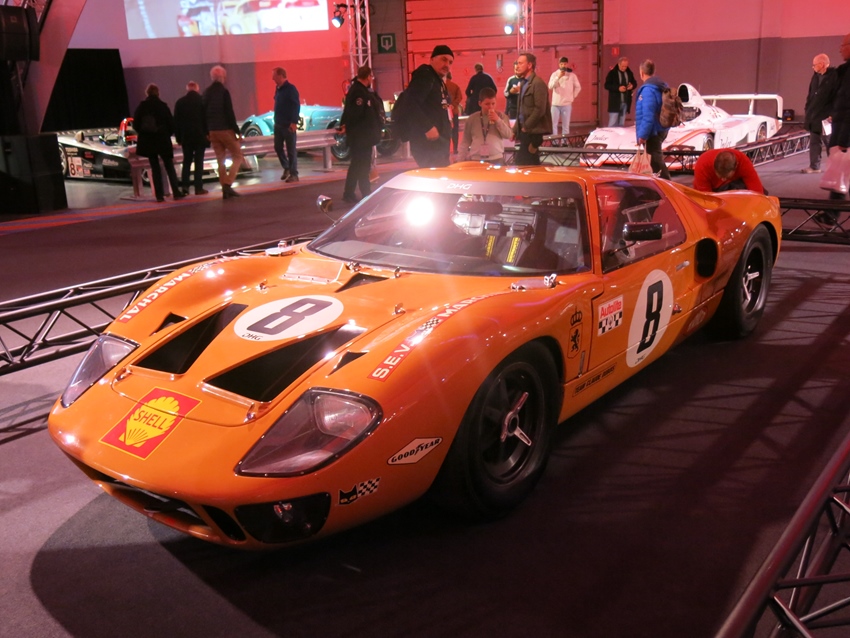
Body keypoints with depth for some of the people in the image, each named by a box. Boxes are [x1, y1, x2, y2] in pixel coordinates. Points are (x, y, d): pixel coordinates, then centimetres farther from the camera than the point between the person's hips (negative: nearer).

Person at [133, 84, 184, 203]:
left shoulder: (141, 107, 0)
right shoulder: (162, 106, -6)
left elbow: (135, 124, 1)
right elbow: (171, 123, -6)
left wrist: (144, 134, 15)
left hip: (147, 142, 2)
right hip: (163, 140, -2)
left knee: (155, 167, 7)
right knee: (169, 166, 6)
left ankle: (159, 195, 2)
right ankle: (176, 192, 1)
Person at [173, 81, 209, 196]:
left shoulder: (180, 102, 6)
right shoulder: (202, 100, -2)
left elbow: (176, 121, 6)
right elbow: (207, 118, -5)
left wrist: (178, 137, 10)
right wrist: (208, 133, 0)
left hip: (186, 137, 2)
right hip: (200, 136, -2)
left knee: (186, 161, 9)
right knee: (198, 162, -1)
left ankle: (185, 187, 0)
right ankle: (198, 187, -5)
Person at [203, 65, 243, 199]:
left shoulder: (206, 92, 10)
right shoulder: (223, 92, -11)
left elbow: (203, 112, 12)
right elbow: (229, 113, -15)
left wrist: (206, 131, 16)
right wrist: (237, 130, -10)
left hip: (212, 131, 7)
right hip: (225, 129, -6)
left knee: (221, 160, 10)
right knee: (237, 156, 3)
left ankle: (225, 189, 8)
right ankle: (228, 183, -12)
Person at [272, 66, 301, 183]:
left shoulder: (291, 88, -12)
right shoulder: (278, 88, 11)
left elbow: (296, 106, -16)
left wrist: (294, 122, -20)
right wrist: (276, 120, 14)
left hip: (288, 125, -8)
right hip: (278, 124, 8)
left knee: (291, 150, -2)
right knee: (278, 147, 11)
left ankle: (293, 174, 4)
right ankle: (286, 168, 28)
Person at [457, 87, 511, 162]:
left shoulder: (501, 116, 6)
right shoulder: (472, 118, 5)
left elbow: (508, 135, -1)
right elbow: (466, 142, 9)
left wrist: (498, 120, -11)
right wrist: (460, 160, 4)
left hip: (496, 159, 0)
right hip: (476, 160, 0)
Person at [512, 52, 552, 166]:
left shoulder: (538, 83, -12)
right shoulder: (524, 82, 16)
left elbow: (539, 110, -19)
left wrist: (526, 127, -12)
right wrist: (516, 130, 14)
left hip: (533, 132, -9)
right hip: (525, 131, 9)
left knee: (529, 165, -7)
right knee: (522, 163, 9)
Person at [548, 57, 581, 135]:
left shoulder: (572, 75, 2)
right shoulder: (554, 74, 1)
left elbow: (578, 87, 11)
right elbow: (550, 86, -12)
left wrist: (573, 96, 5)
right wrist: (558, 77, -19)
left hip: (567, 104, 0)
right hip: (555, 104, 0)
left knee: (566, 125, 4)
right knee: (553, 124, -1)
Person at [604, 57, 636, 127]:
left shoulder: (629, 73, 9)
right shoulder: (612, 73, -5)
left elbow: (634, 83, 19)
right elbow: (607, 85, -9)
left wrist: (632, 86, -6)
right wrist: (618, 88, -21)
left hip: (626, 102, 5)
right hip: (615, 102, -5)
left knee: (622, 124, 10)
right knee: (612, 124, -6)